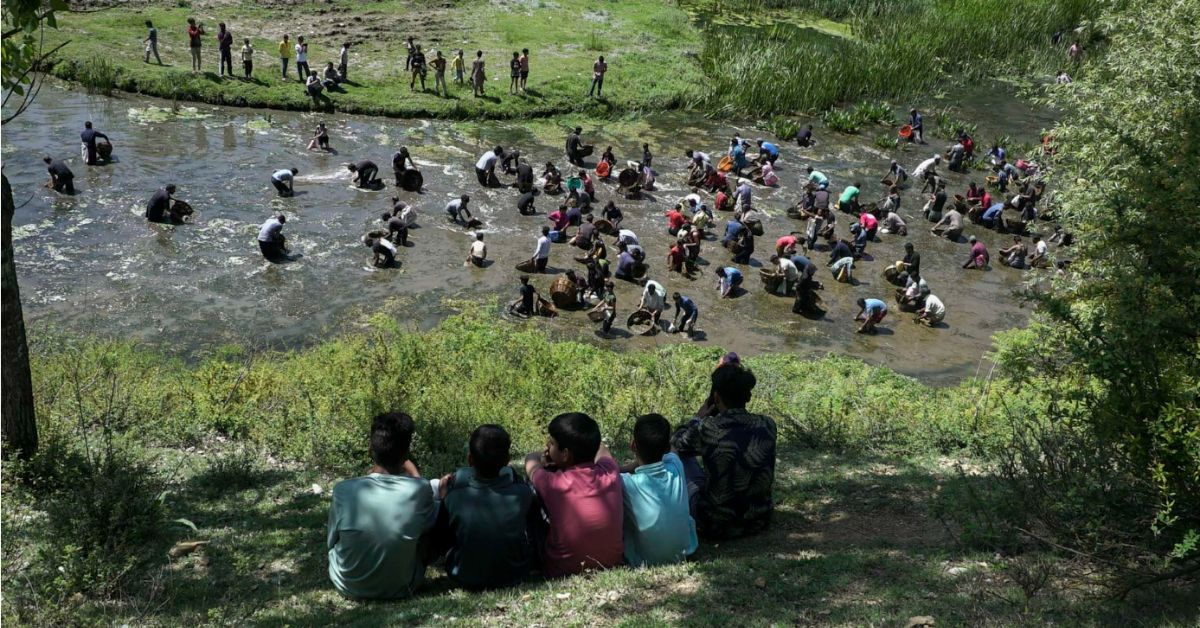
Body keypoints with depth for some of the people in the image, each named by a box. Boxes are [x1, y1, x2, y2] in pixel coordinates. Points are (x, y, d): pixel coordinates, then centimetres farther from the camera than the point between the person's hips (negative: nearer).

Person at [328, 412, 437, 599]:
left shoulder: (344, 490, -23)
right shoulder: (419, 490, -23)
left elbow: (332, 541, -4)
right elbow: (432, 522, 1)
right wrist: (415, 474, 10)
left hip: (348, 586, 1)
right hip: (400, 588, -1)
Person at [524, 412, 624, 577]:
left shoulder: (553, 484, -24)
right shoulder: (611, 474, -15)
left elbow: (531, 459, 2)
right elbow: (600, 449, 12)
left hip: (561, 573, -4)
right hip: (613, 564, 4)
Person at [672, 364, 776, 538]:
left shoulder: (705, 429, -21)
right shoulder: (768, 425, -10)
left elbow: (673, 445, 1)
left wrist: (701, 414, 12)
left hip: (716, 527, -4)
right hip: (759, 520, 4)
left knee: (680, 457, 19)